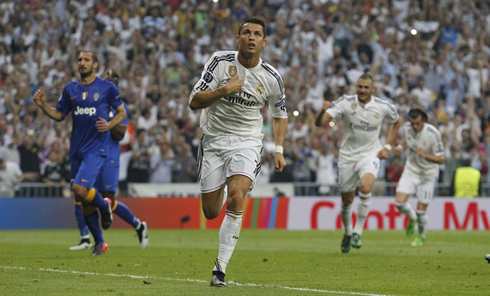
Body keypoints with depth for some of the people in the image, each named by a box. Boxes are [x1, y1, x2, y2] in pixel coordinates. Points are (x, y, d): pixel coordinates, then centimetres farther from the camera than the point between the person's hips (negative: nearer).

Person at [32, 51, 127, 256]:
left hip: (96, 148, -5)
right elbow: (59, 115, 15)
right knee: (83, 202, 6)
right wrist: (42, 105, -2)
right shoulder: (70, 89, 11)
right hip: (76, 150, 5)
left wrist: (109, 125, -12)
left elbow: (122, 112, 7)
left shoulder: (107, 88, 0)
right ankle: (99, 243, 19)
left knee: (80, 188, -24)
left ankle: (105, 207, 7)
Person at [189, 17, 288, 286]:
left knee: (236, 198, -25)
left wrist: (279, 149, 3)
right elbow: (194, 101, -10)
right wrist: (224, 90, -24)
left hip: (247, 143, -1)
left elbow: (280, 114, 14)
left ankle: (221, 267, -19)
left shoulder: (271, 78, -3)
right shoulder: (220, 62, -8)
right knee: (211, 212, 5)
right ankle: (222, 190, 46)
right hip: (214, 140, 1)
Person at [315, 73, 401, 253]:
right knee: (347, 200, 9)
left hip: (370, 156, -1)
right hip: (347, 157, 1)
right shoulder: (345, 103, -13)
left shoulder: (383, 107, -8)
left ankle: (358, 232, -18)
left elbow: (396, 122, 15)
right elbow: (319, 123, -22)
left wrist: (388, 147, 6)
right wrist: (323, 111, -46)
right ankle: (347, 233, 38)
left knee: (366, 187, -29)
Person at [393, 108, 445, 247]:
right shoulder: (406, 128, -10)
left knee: (421, 211, -2)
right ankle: (412, 218, 22)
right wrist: (400, 147, -10)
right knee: (400, 202, -13)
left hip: (428, 174, -4)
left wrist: (425, 155, -36)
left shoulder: (433, 134, -24)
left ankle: (421, 235, 30)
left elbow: (441, 159, -19)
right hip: (411, 170, 4)